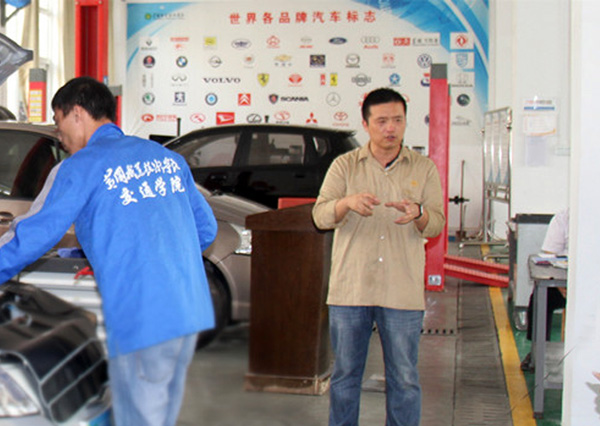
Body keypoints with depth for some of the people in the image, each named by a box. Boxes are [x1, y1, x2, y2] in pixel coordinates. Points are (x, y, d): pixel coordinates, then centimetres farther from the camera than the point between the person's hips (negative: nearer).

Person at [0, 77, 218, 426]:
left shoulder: (81, 167, -3)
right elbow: (207, 229, 21)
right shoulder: (169, 158, 15)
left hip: (141, 322, -7)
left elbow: (32, 237, -2)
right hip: (192, 312, 7)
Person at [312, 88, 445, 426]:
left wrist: (418, 214, -23)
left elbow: (437, 224, 0)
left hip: (403, 293, 0)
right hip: (350, 289, 0)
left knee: (405, 379, 4)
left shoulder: (424, 168, 8)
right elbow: (320, 216, -4)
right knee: (345, 375, 9)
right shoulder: (345, 165, 6)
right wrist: (346, 203, -25)